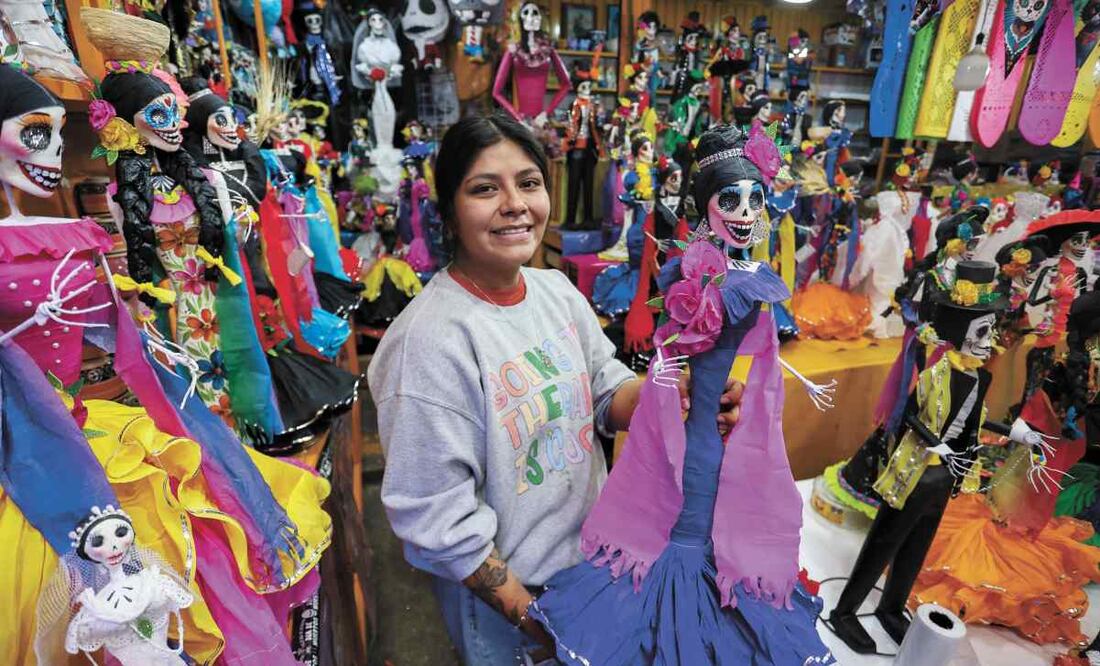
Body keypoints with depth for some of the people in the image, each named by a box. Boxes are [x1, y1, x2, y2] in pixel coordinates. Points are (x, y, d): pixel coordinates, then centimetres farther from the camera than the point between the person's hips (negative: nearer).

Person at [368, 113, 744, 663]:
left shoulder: (558, 290, -6)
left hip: (592, 552, 7)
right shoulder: (432, 340, -27)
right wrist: (526, 613, -15)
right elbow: (436, 515, -23)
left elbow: (604, 389, 3)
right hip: (500, 590, -6)